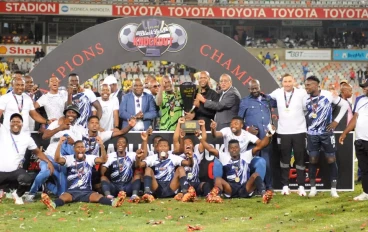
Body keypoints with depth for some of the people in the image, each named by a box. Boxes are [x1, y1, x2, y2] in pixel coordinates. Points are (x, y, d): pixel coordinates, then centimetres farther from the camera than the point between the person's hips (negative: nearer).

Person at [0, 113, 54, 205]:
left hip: (15, 171, 0)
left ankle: (17, 194, 3)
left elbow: (38, 152, 10)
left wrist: (48, 162, -4)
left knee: (27, 179, -33)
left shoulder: (26, 137, 4)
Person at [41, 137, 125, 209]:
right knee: (64, 197, -34)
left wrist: (101, 145, -22)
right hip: (72, 191, -1)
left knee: (97, 196, -30)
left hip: (87, 191, 1)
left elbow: (104, 160, -7)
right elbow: (57, 159, -14)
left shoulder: (90, 158, 8)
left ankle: (113, 202, -58)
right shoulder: (69, 159, 4)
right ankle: (53, 204, -66)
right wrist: (60, 144, -27)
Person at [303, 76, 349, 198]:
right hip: (312, 134, 2)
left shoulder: (328, 95, -11)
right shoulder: (305, 99, -2)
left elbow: (345, 104, -2)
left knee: (331, 160, 1)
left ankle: (333, 189, 7)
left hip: (326, 133, -2)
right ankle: (313, 188, 10)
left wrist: (336, 121, -5)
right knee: (313, 160, 3)